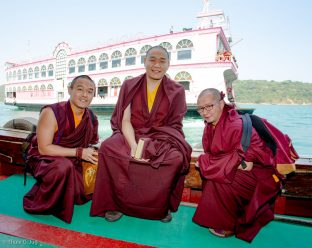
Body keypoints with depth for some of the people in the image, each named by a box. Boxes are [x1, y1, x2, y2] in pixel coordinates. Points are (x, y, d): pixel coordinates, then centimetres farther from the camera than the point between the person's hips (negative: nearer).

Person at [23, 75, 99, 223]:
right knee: (63, 166, -35)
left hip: (71, 161, 5)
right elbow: (44, 148, -22)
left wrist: (95, 154, -17)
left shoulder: (91, 118, -5)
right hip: (43, 159, -5)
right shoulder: (51, 112, -21)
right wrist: (78, 152, -28)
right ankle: (38, 204, -8)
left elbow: (93, 144, 7)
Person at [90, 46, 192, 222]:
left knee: (177, 157, -31)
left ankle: (161, 206, -5)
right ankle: (116, 203, -10)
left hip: (161, 139, 0)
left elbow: (174, 125, -1)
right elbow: (125, 120, -3)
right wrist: (134, 145, -24)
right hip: (132, 136, 1)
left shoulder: (177, 91, 2)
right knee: (108, 148, -28)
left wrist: (148, 146, -17)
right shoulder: (129, 86, 4)